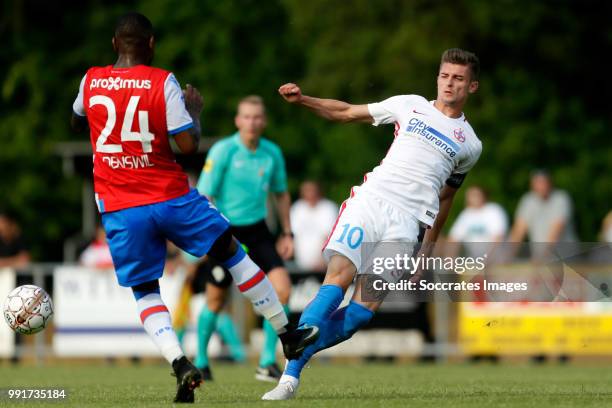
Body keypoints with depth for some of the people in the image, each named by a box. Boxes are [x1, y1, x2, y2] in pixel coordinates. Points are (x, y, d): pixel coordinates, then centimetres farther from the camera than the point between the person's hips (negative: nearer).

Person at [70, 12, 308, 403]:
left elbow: (77, 123, 23)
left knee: (144, 291, 11)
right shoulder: (162, 82, -9)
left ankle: (180, 364, -13)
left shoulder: (91, 81, 2)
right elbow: (189, 145, -11)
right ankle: (287, 333, 23)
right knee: (232, 251, 17)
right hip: (172, 198, -2)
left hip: (119, 208, 2)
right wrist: (195, 110, 6)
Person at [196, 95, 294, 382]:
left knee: (282, 289, -14)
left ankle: (267, 362, -4)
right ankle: (201, 363, 27)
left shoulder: (272, 153, 0)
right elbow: (204, 196, -14)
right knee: (215, 301, 5)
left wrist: (287, 233, 13)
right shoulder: (223, 151, -14)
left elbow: (281, 194, 16)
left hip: (257, 231, 3)